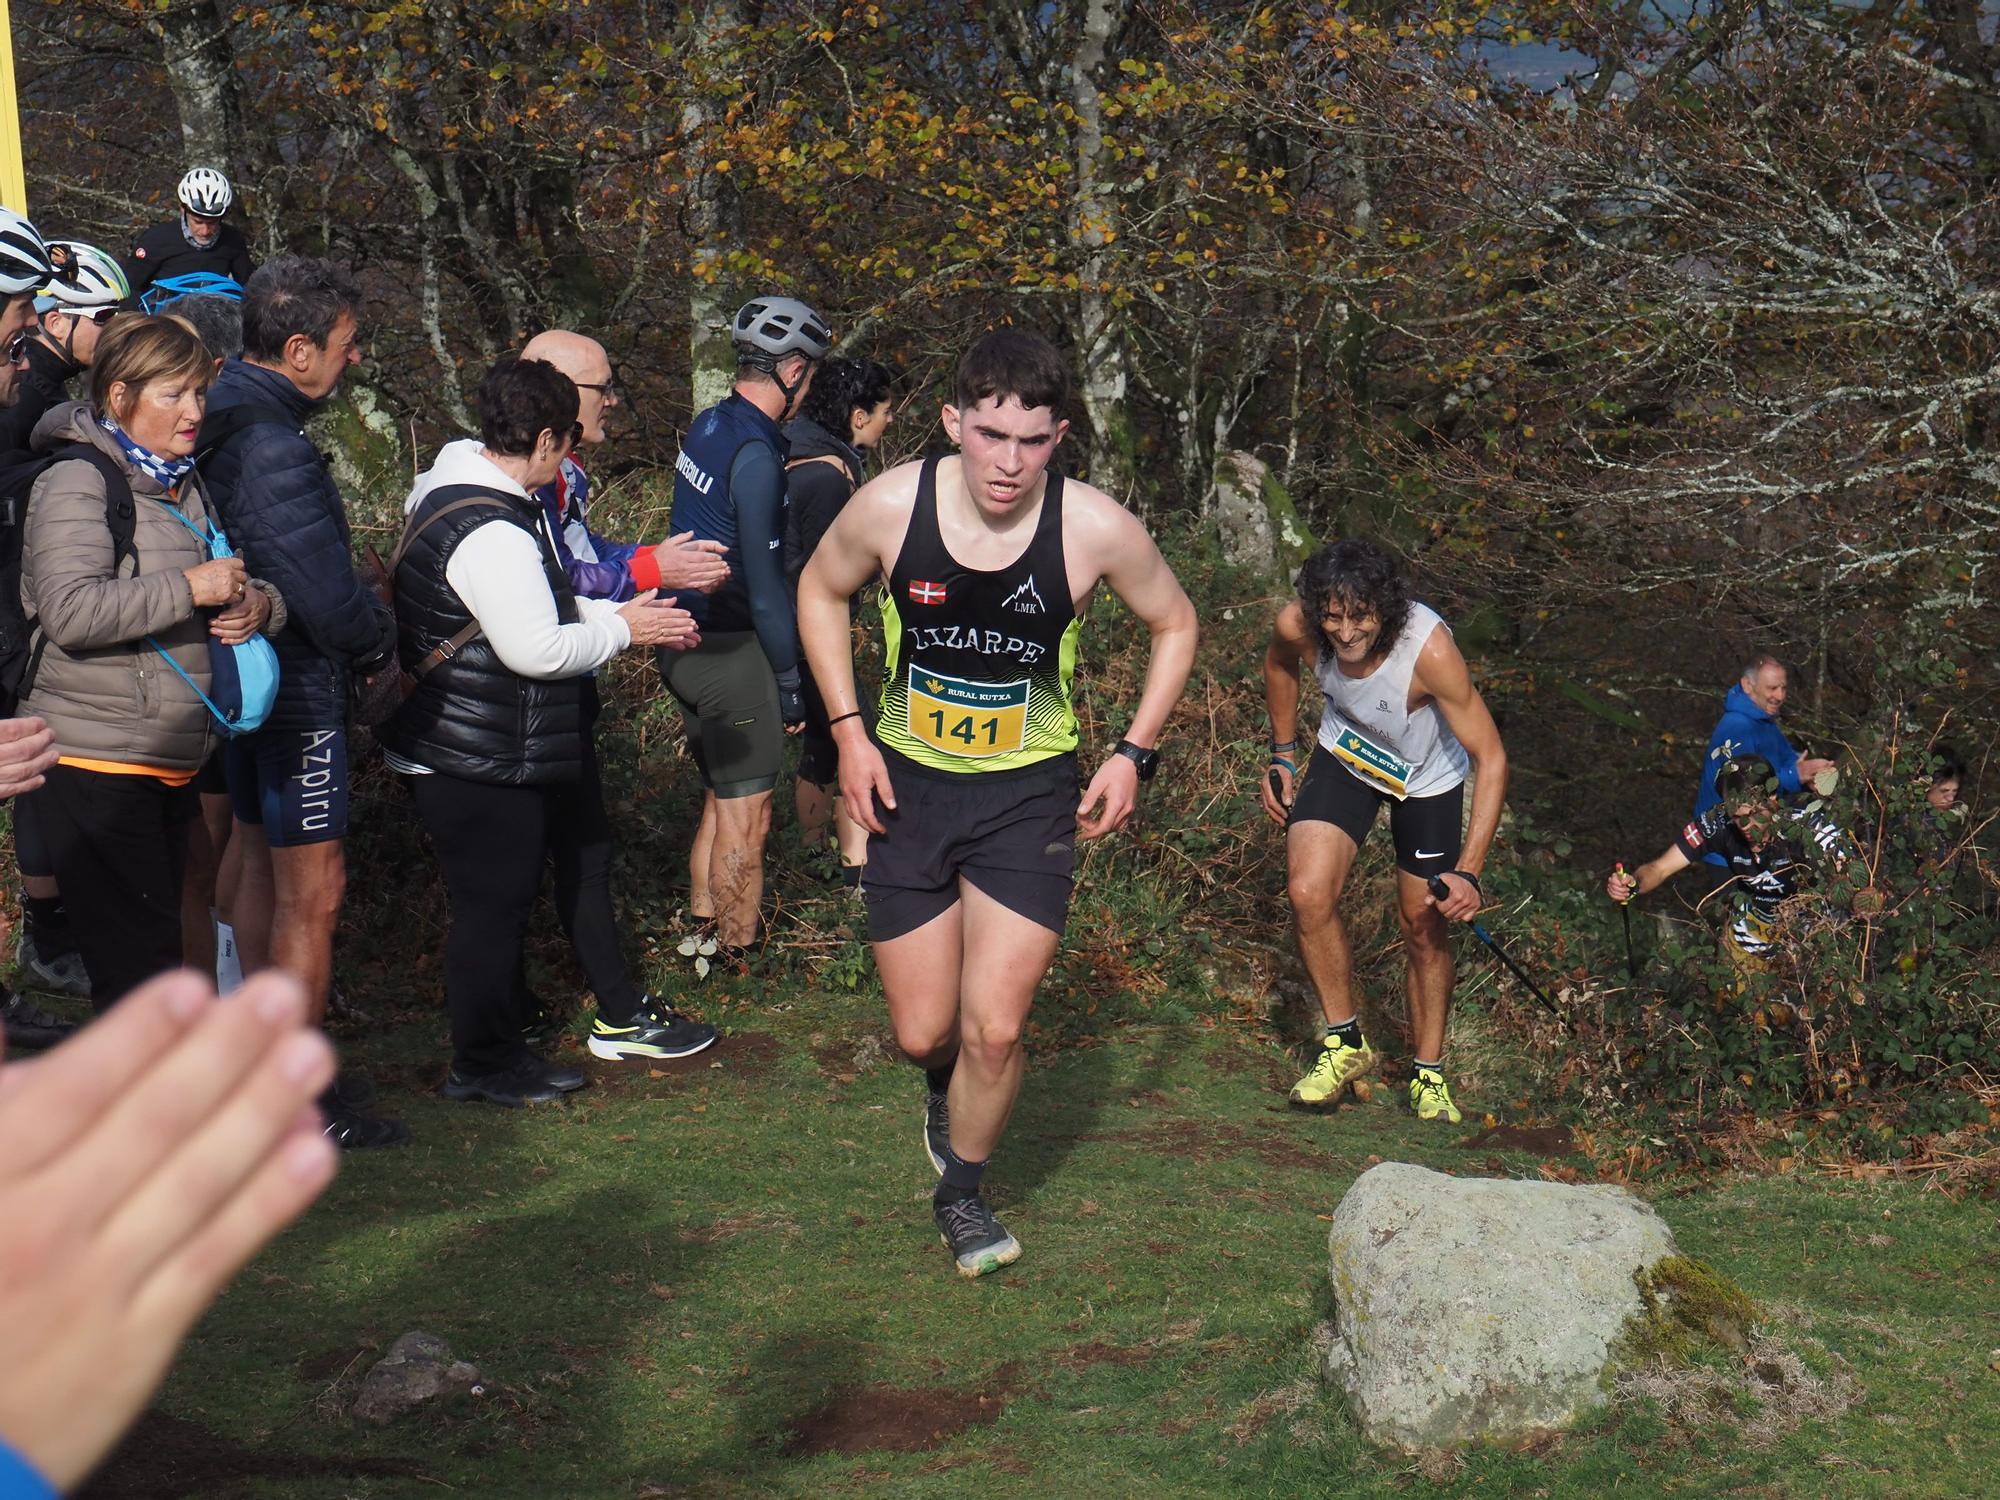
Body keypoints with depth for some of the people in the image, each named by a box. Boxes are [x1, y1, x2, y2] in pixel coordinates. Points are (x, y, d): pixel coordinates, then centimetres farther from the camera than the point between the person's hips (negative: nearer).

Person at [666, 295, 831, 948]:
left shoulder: (708, 425, 8)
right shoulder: (756, 454, -20)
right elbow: (764, 582, -20)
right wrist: (790, 682, -14)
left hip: (684, 643, 9)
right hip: (731, 651, -9)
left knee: (719, 803, 20)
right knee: (746, 820, 0)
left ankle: (700, 931, 29)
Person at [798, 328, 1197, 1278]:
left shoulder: (1096, 530, -18)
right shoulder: (890, 506, -17)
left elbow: (1173, 624, 2)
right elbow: (820, 591, 5)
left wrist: (1135, 753, -5)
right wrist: (848, 731, -2)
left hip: (1030, 795, -1)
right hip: (909, 783, 1)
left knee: (994, 1030, -8)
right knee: (923, 1032, 5)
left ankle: (961, 1194, 20)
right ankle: (945, 1089, 44)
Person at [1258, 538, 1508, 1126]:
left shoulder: (1428, 648, -40)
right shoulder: (1297, 626, -29)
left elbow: (1492, 758, -36)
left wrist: (1468, 872, -40)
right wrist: (1282, 755, 1)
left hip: (1427, 775, -2)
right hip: (1345, 756, 2)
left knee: (1424, 926, 4)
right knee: (1308, 892, -16)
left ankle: (1429, 1074, 24)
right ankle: (1345, 1043, 3)